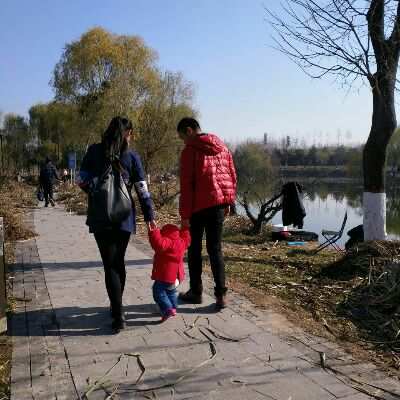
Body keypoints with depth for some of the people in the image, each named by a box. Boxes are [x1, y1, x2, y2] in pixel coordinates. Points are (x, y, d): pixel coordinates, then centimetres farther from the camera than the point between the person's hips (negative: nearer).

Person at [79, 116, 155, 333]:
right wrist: (149, 216, 4)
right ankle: (116, 306, 32)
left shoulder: (94, 151, 0)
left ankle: (118, 316, -4)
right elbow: (142, 190, -3)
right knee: (119, 262, 17)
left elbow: (82, 181, -1)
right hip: (124, 218, 1)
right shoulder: (131, 156, -2)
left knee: (110, 265, 1)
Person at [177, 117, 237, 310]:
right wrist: (228, 201, 17)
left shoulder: (190, 150, -7)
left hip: (199, 205, -5)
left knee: (194, 248, 10)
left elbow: (186, 185, -11)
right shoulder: (221, 146, 11)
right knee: (215, 249, 10)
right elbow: (232, 175, 11)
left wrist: (184, 214, -9)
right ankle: (221, 294, 4)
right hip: (219, 202, 5)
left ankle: (196, 292, 18)